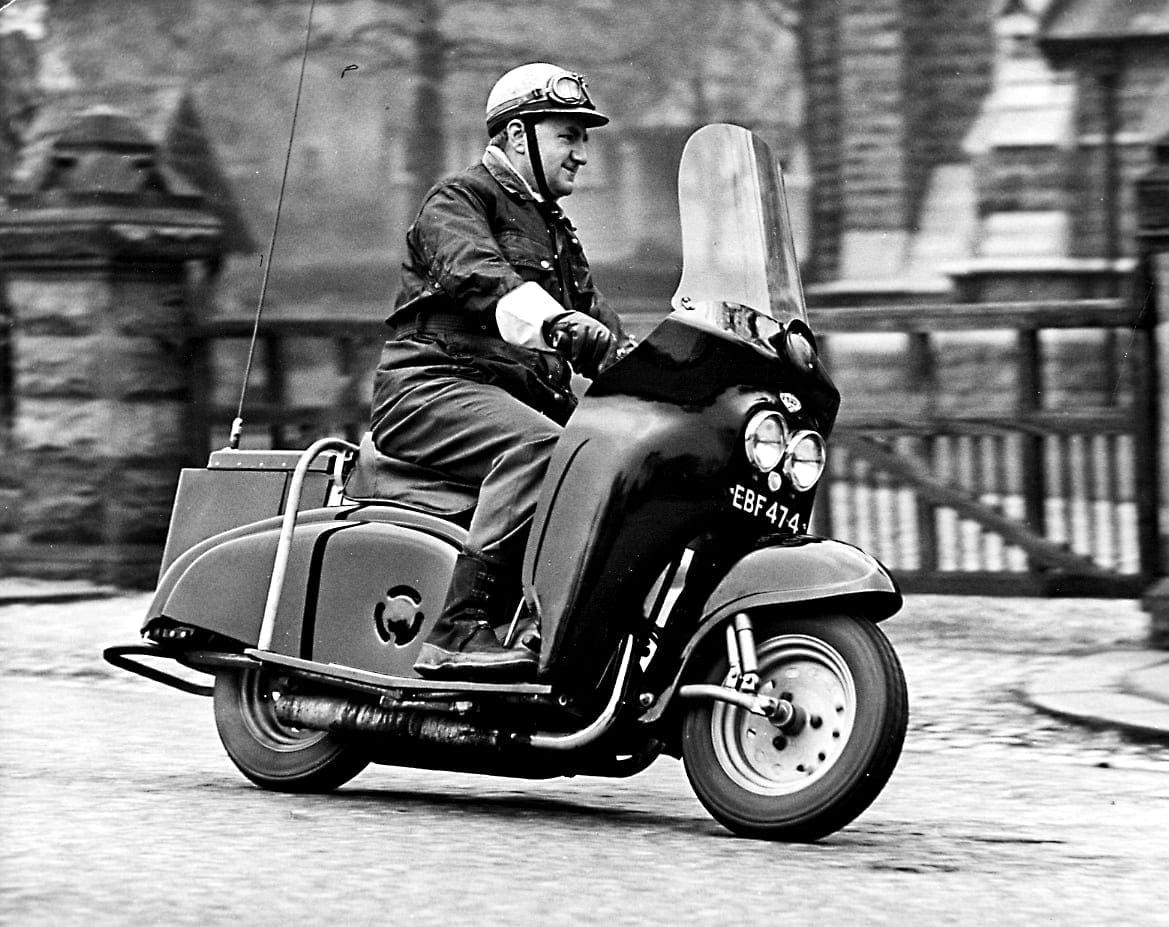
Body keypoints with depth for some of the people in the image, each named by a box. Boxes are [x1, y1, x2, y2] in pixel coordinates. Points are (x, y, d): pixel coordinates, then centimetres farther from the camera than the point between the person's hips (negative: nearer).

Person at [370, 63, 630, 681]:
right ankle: (462, 630, -41)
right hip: (431, 388, -8)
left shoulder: (556, 232, 29)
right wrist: (555, 322, -41)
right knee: (538, 446, -36)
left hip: (527, 396, 8)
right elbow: (475, 275, -23)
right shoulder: (458, 202, 0)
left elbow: (598, 327, 23)